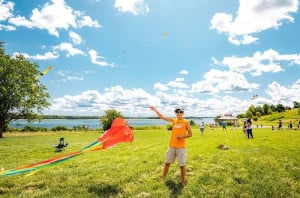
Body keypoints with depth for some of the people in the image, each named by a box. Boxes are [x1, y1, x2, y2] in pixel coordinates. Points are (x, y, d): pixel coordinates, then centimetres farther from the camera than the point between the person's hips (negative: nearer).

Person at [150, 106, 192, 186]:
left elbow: (190, 134, -1)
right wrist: (155, 109, 5)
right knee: (167, 163, 11)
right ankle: (163, 179, 26)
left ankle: (182, 182, 22)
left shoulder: (186, 122, -4)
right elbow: (162, 117, 7)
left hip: (181, 147, -3)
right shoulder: (173, 120, 5)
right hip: (171, 146, 3)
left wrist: (182, 136, -18)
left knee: (182, 165, 4)